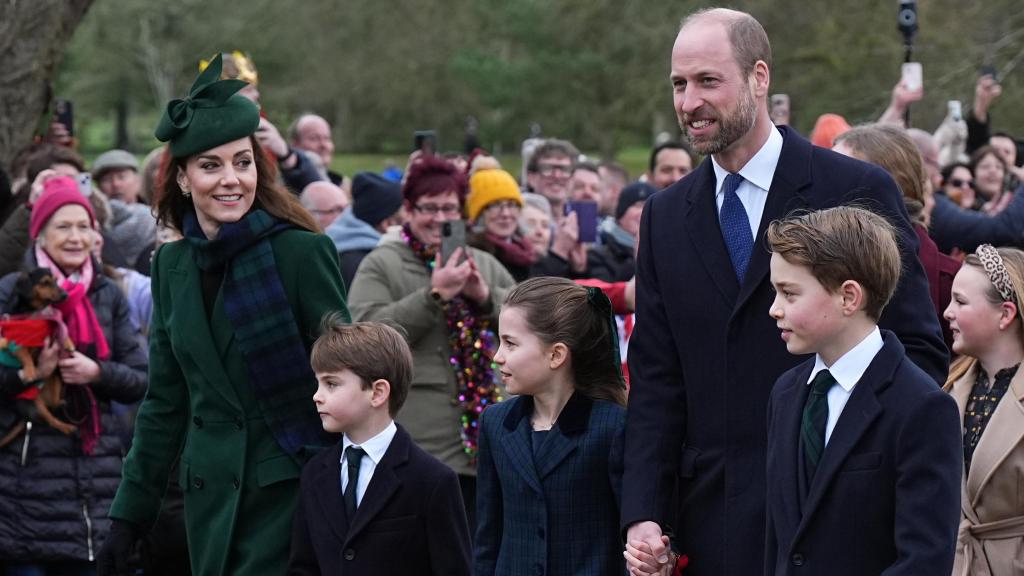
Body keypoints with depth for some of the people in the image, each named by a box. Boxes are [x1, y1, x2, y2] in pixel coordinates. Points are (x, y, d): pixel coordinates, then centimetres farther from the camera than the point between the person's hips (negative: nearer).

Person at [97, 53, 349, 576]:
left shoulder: (302, 252, -8)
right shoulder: (172, 266, 9)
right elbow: (165, 402, 14)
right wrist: (128, 517, 12)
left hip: (289, 489, -5)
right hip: (210, 497, 5)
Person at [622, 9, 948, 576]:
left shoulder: (858, 192, -3)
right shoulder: (665, 215, 10)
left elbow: (921, 352, -2)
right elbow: (655, 380, 8)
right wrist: (642, 514, -3)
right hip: (710, 523, 4)